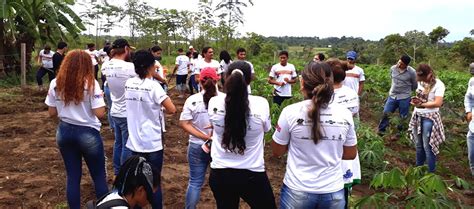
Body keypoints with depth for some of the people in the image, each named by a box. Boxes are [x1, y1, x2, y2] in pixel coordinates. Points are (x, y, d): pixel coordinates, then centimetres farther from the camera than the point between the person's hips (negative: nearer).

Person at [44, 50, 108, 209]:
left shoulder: (55, 84, -2)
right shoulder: (91, 83, -14)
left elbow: (52, 113, 3)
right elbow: (100, 113, -16)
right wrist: (100, 98, 1)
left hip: (64, 132, 4)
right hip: (88, 134, -4)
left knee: (72, 176, 14)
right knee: (99, 176, 10)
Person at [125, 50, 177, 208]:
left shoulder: (128, 84, 1)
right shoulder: (153, 86, -16)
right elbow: (172, 110, -17)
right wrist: (160, 108, 3)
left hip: (134, 141, 5)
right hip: (152, 142, -5)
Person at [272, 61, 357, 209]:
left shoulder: (290, 112, -14)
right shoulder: (345, 114, -6)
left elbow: (277, 152, -2)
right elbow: (351, 154, 6)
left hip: (297, 192, -2)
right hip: (333, 192, 2)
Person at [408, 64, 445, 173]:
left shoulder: (438, 85, -13)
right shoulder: (421, 82, 8)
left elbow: (438, 103, -19)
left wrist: (421, 104, -15)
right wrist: (415, 100, -1)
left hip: (430, 118, -6)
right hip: (417, 116, 7)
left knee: (427, 146, -1)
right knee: (418, 145, 14)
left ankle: (431, 173, 11)